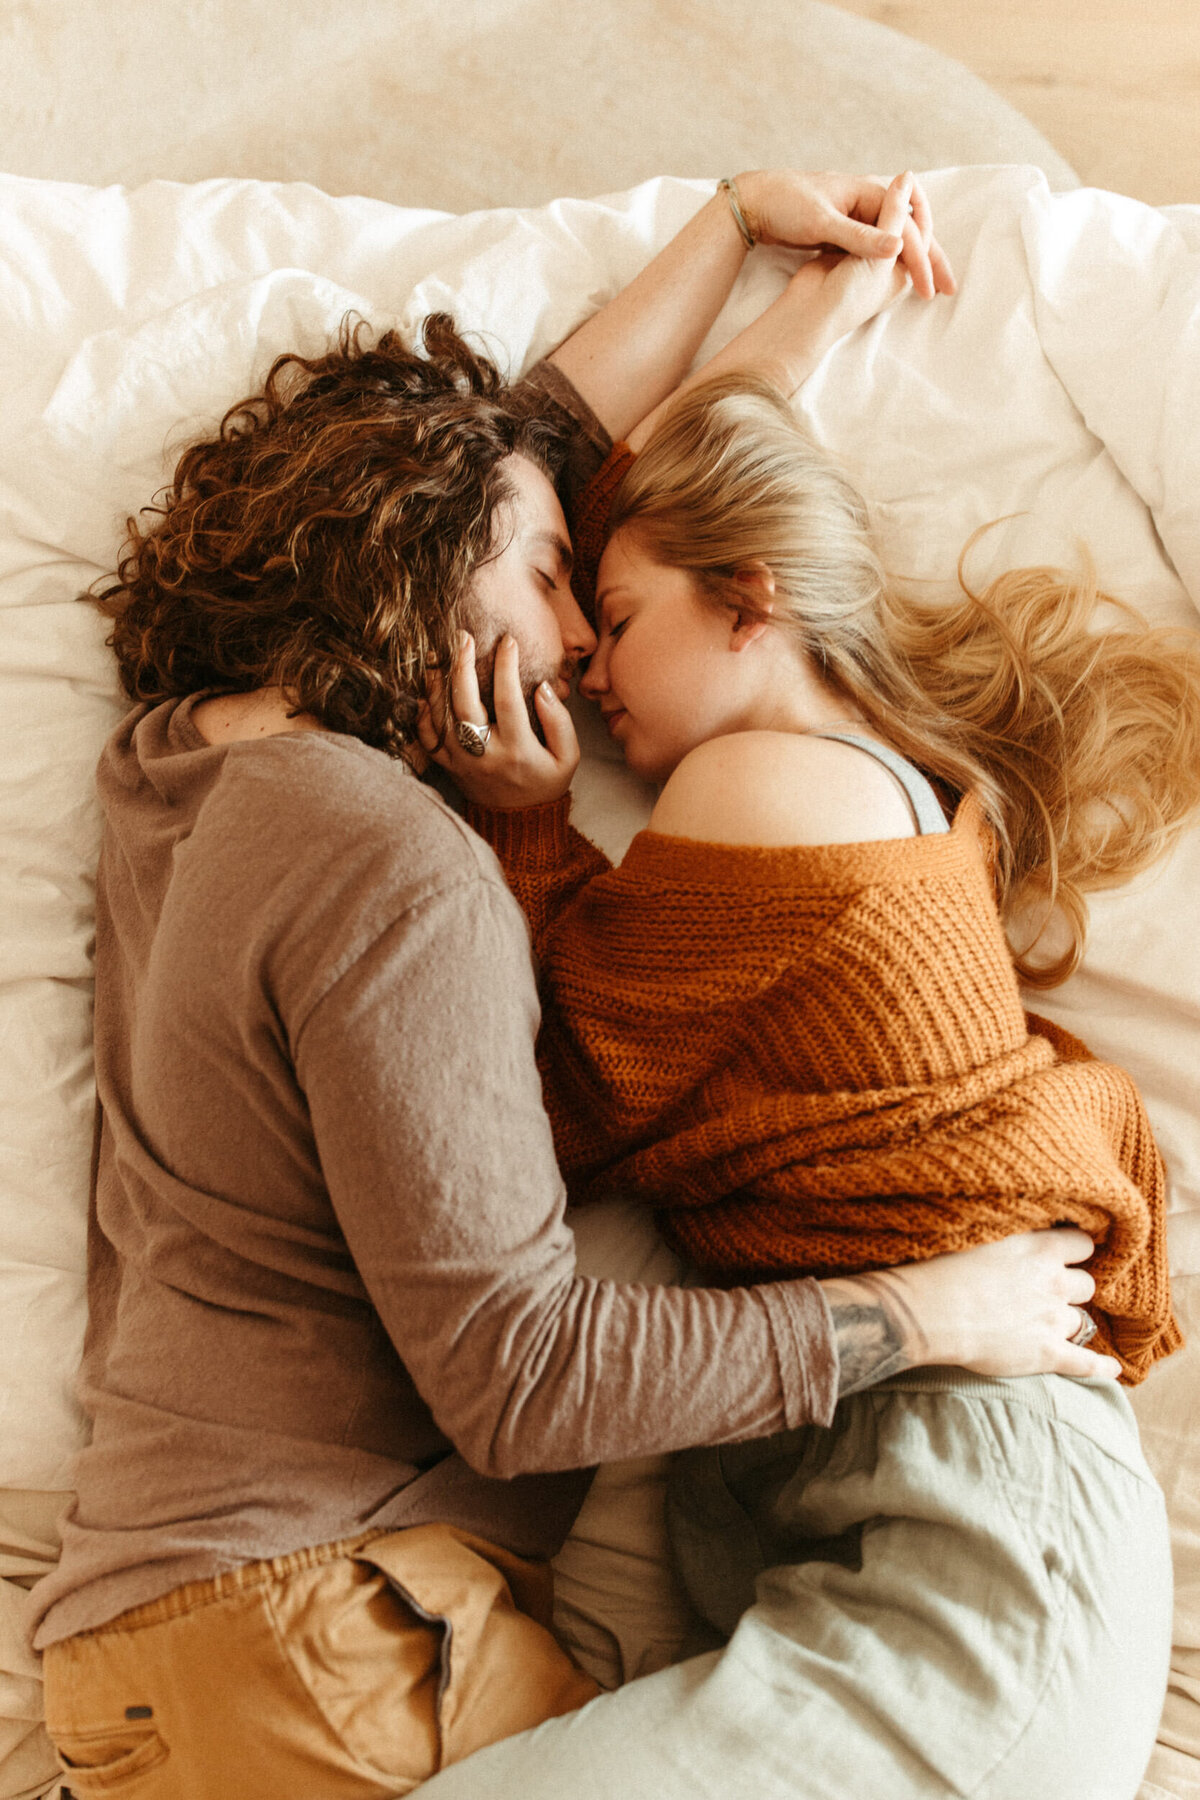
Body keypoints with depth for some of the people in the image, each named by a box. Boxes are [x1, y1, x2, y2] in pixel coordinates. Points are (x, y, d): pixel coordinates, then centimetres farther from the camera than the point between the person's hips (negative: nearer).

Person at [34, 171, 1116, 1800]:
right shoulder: (394, 869, -15)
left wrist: (738, 221, 31)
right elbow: (521, 1372, -16)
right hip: (307, 1630, -9)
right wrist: (928, 1315, -8)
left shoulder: (186, 758, 12)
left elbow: (531, 442, 24)